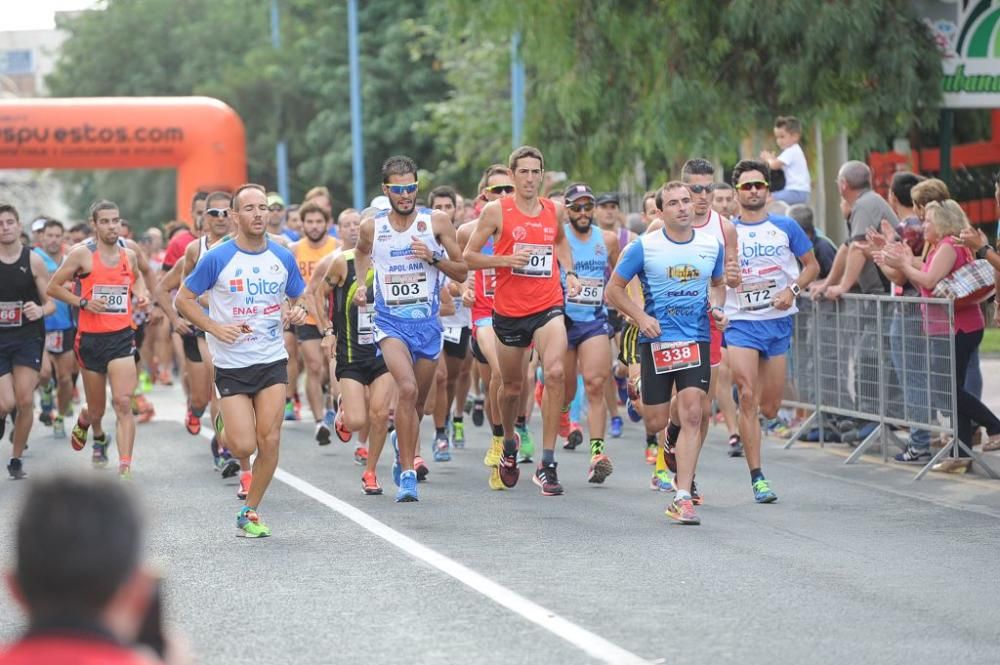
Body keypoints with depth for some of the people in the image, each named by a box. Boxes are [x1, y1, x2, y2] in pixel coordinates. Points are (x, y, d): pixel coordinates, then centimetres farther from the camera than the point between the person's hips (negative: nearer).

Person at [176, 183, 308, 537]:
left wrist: (298, 311, -7)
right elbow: (183, 299, -1)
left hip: (272, 360, 3)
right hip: (231, 364, -3)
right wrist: (215, 327, -14)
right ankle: (226, 427, 27)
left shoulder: (283, 258, 2)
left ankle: (250, 512, 10)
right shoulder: (217, 258, -8)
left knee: (270, 441, -7)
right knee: (244, 446, -10)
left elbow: (297, 299, 17)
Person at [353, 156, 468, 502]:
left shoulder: (437, 222, -3)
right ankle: (407, 473, -19)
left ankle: (401, 441, 47)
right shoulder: (371, 227, 0)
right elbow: (361, 252, 25)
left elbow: (462, 272, 1)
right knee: (407, 388, -24)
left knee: (418, 400, 13)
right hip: (390, 321, -2)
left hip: (427, 322, 2)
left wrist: (433, 258, -16)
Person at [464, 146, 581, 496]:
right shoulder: (496, 210, -3)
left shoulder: (554, 211, 7)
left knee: (555, 372, -22)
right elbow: (469, 255, 0)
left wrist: (570, 274, 14)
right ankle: (509, 443, 45)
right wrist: (505, 260, -16)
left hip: (548, 306, 1)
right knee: (512, 386, 12)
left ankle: (547, 464, -19)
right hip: (509, 310, -1)